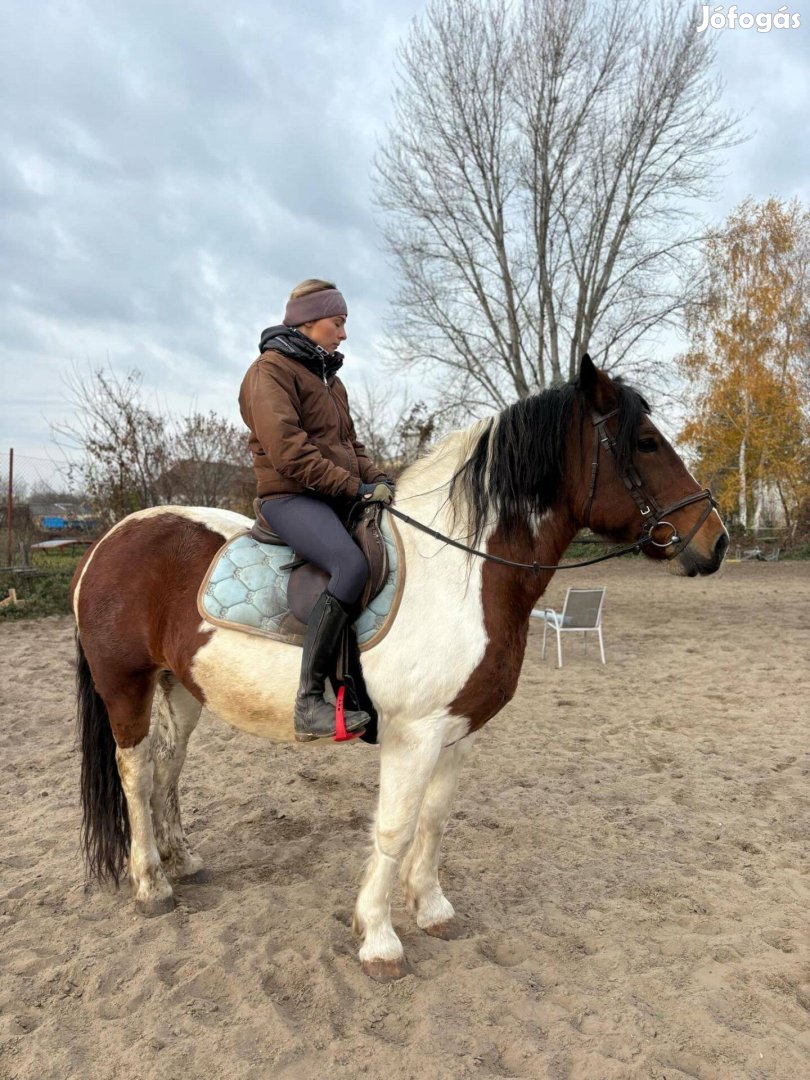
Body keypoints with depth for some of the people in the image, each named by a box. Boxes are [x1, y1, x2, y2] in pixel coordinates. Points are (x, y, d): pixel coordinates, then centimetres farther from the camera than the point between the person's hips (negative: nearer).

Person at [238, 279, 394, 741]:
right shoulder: (272, 370, -4)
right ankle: (310, 702, -30)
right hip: (291, 496, -9)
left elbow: (350, 442, 23)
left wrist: (378, 478, 3)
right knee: (353, 565, -33)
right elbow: (288, 451, -17)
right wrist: (354, 486, -18)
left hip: (339, 497, 9)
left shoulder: (328, 376, 23)